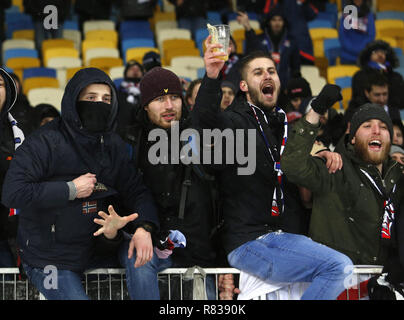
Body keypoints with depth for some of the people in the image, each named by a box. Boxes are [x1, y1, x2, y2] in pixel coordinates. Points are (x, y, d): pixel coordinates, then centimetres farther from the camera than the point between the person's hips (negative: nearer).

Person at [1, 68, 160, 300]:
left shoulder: (113, 144, 4)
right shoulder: (45, 142, -16)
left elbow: (136, 189, 3)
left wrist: (144, 228, -19)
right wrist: (71, 190, -22)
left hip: (95, 245, 5)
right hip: (50, 259, -5)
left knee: (141, 254, -18)